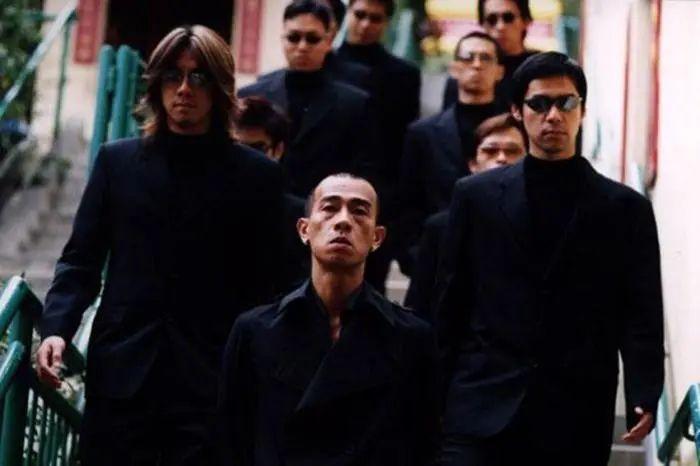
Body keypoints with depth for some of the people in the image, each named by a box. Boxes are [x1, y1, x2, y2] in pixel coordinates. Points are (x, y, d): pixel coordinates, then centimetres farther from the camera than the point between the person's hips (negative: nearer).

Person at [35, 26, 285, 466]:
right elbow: (81, 260, 9)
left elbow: (264, 284, 4)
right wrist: (57, 327, -8)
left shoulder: (257, 175, 5)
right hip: (121, 371, 2)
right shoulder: (117, 160, 10)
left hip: (211, 380, -1)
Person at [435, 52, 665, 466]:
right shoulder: (476, 195, 9)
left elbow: (642, 315, 3)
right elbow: (451, 304, 10)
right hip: (482, 410, 0)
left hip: (578, 418, 0)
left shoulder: (626, 208, 7)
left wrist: (644, 398, -11)